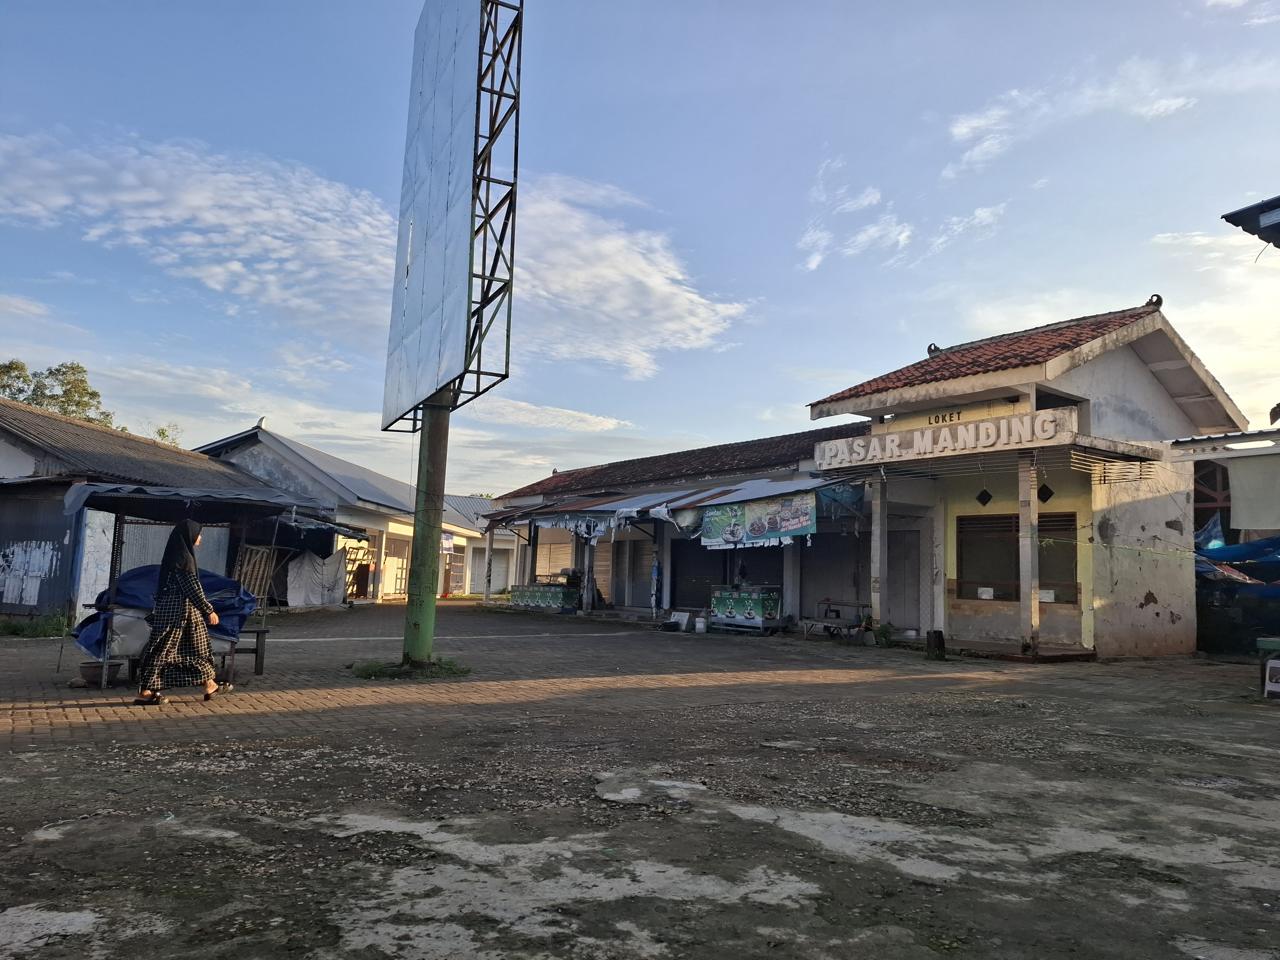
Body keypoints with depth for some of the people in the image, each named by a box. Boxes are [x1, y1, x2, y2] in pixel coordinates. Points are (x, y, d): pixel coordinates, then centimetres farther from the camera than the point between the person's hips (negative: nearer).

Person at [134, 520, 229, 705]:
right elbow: (192, 588, -19)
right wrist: (209, 610, -15)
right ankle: (145, 692, 3)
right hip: (179, 611, -10)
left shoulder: (177, 555, 12)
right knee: (163, 649, -3)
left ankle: (209, 685, 19)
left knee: (197, 645, 13)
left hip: (172, 609, 10)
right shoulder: (183, 557, -17)